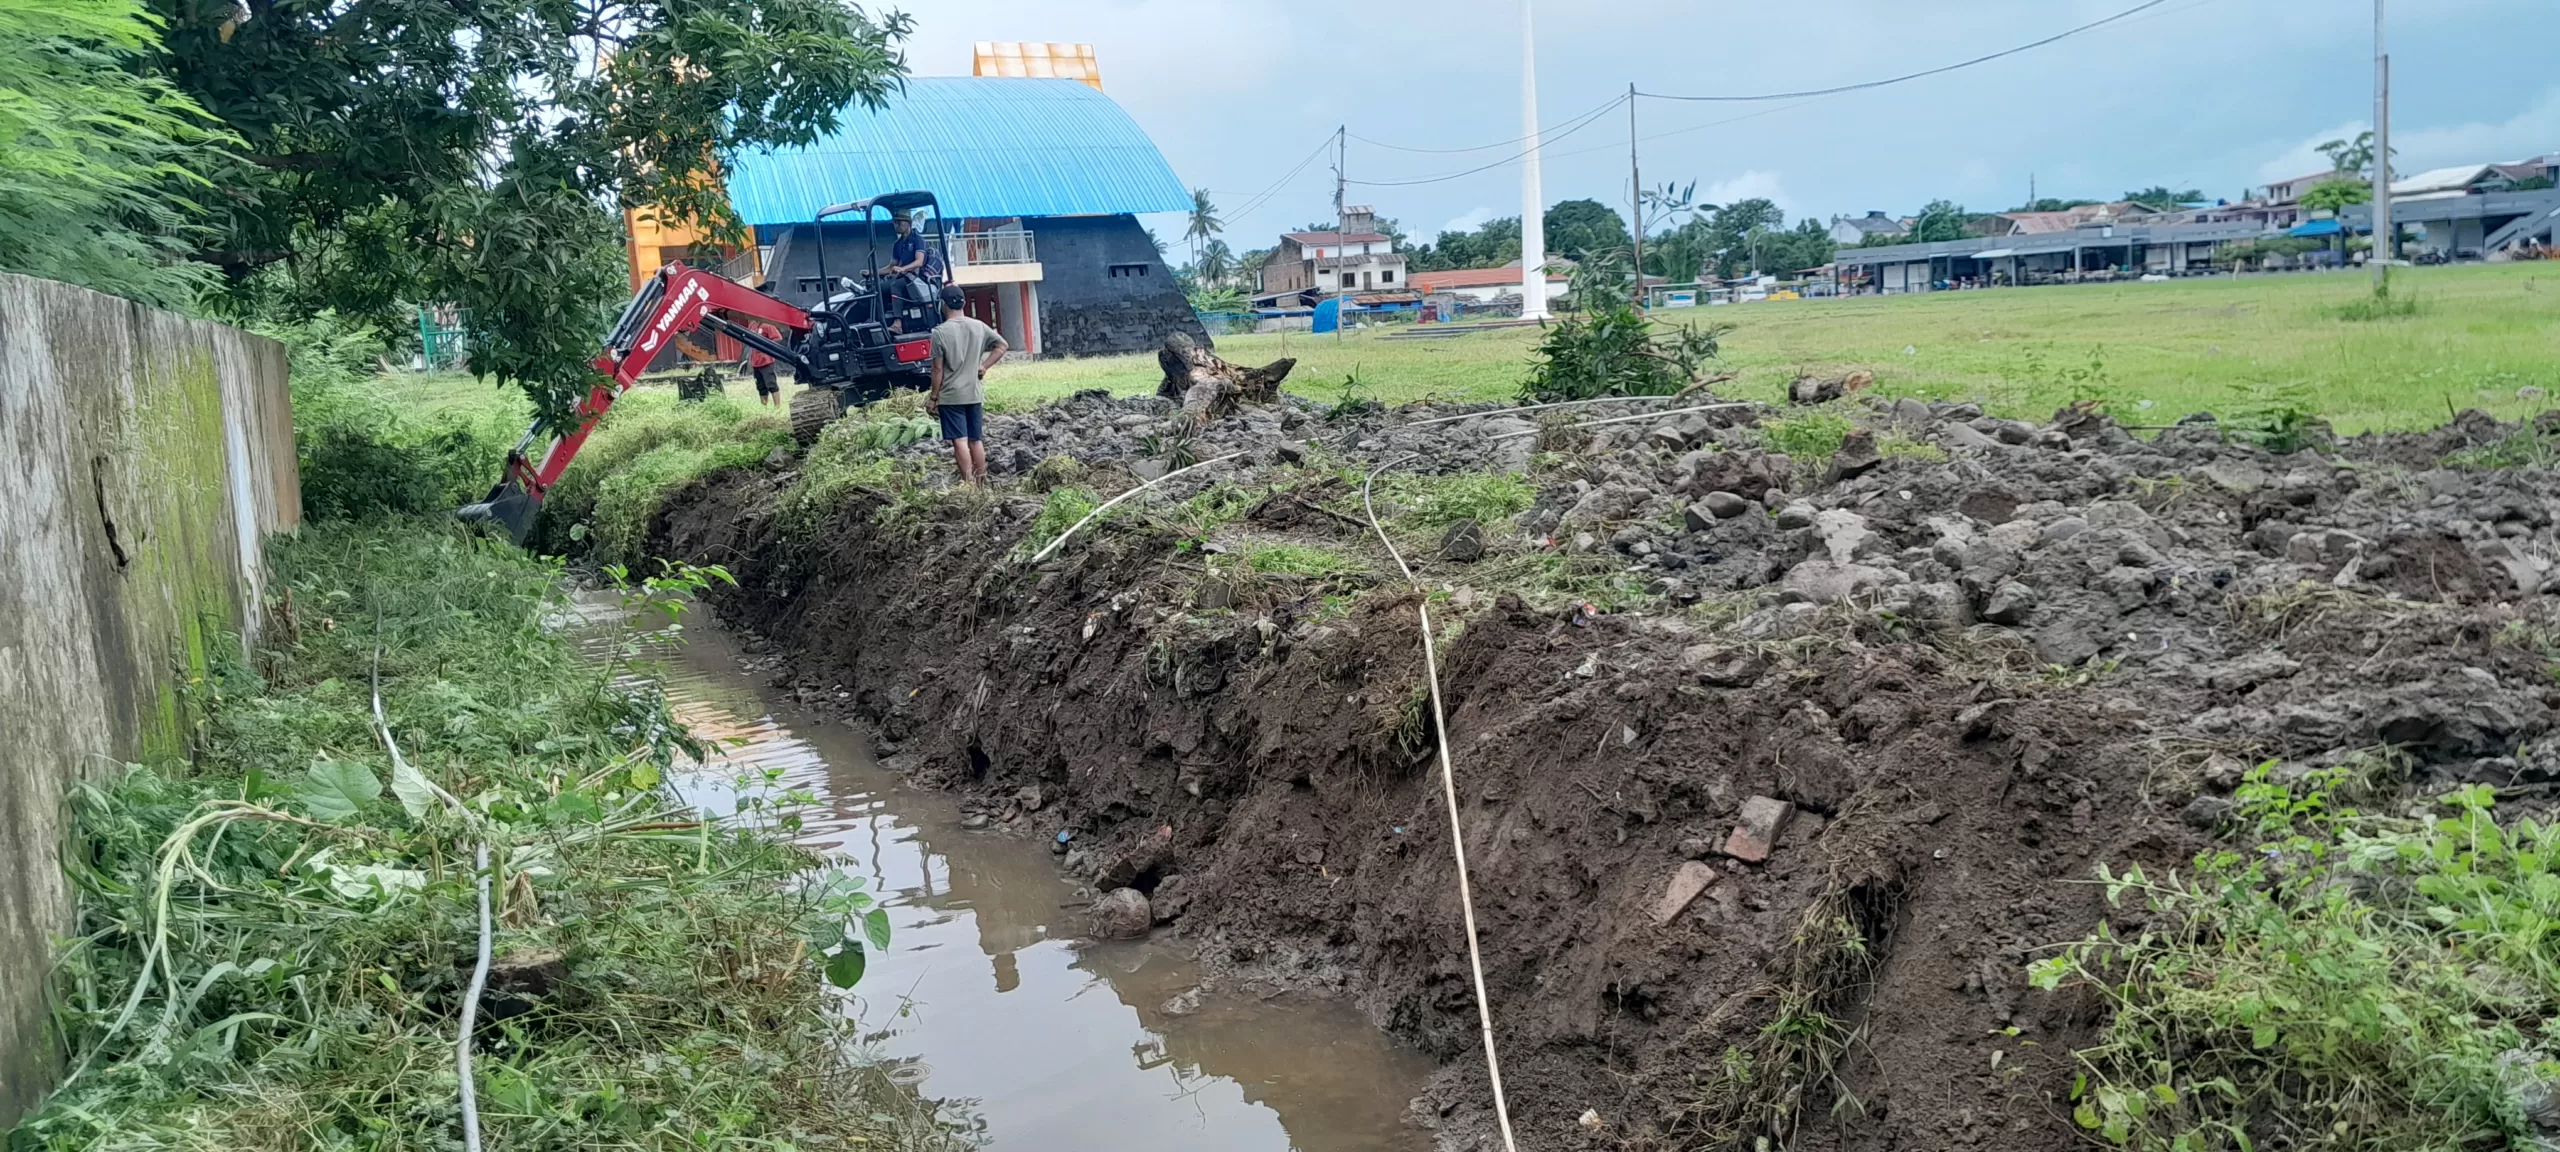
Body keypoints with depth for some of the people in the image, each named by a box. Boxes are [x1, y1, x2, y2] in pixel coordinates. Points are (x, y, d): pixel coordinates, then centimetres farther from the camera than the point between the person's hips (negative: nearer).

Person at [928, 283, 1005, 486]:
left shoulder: (940, 332, -12)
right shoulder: (978, 327, 3)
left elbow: (938, 369, -10)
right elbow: (1002, 345, 8)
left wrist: (933, 397, -2)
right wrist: (984, 366, 7)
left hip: (950, 396, -5)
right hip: (975, 394, 5)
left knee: (960, 441, -5)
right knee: (976, 440, 11)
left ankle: (968, 484, -10)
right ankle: (981, 483, 14)